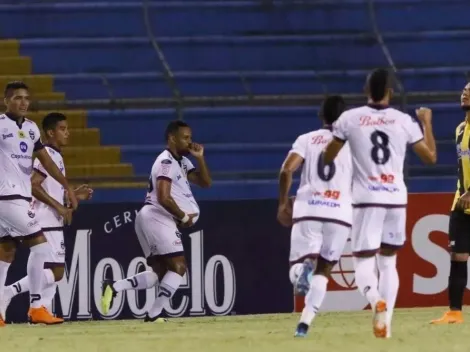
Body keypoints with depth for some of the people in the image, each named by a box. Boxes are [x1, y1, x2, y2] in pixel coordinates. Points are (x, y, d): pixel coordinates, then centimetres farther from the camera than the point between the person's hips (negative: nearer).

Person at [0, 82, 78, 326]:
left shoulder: (31, 128, 13)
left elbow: (45, 160, 16)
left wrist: (67, 187, 10)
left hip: (22, 197, 8)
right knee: (40, 246, -11)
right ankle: (36, 307, -9)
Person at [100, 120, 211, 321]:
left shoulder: (182, 162, 19)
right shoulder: (166, 162, -12)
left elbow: (205, 183, 20)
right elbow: (164, 198, -21)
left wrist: (200, 158, 7)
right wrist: (184, 217, -10)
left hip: (152, 220, 10)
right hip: (157, 218, -10)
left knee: (160, 272, 8)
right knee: (178, 266, -11)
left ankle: (113, 288, -2)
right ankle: (154, 314, -13)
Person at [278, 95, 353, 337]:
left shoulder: (307, 139, 9)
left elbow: (287, 170, -5)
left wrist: (283, 204, 4)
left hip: (307, 211, 0)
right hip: (340, 213, 0)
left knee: (298, 263, 8)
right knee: (323, 270, 12)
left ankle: (302, 268, -31)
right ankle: (304, 323, -5)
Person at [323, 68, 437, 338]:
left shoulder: (350, 119, -4)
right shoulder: (405, 121, 0)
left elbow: (327, 158, 4)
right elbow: (431, 156, 7)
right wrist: (427, 122, 21)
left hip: (366, 199, -2)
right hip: (396, 198, 2)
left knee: (363, 261, 1)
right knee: (388, 261, 16)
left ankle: (376, 300, -31)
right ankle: (386, 320, 7)